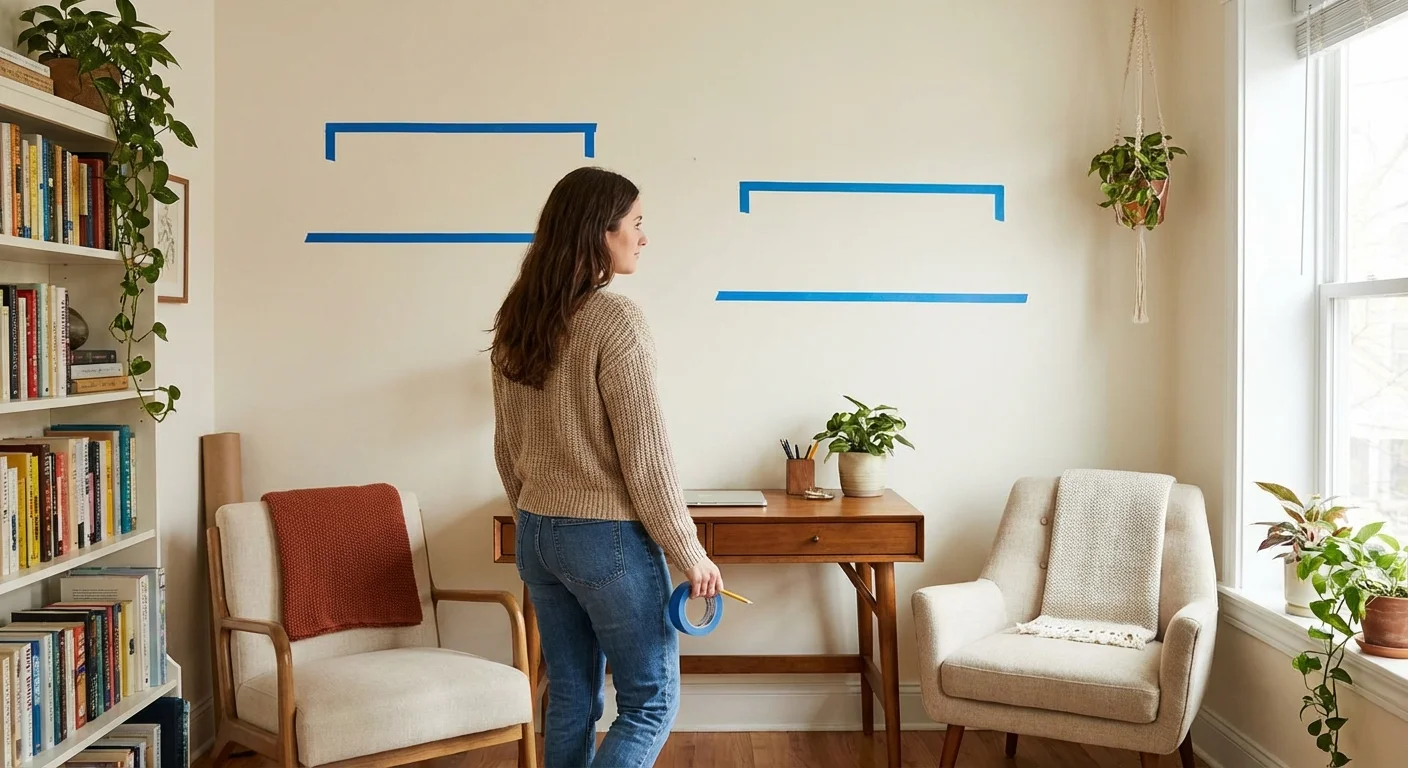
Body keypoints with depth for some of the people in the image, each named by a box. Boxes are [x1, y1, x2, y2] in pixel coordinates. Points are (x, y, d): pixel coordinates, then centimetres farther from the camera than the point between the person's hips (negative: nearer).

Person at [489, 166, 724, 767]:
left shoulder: (515, 323, 5)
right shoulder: (615, 319, -18)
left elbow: (507, 451, 12)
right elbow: (645, 457, -18)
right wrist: (690, 555, -9)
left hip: (536, 536, 8)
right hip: (609, 538, -7)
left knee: (571, 698, 16)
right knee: (651, 702, 7)